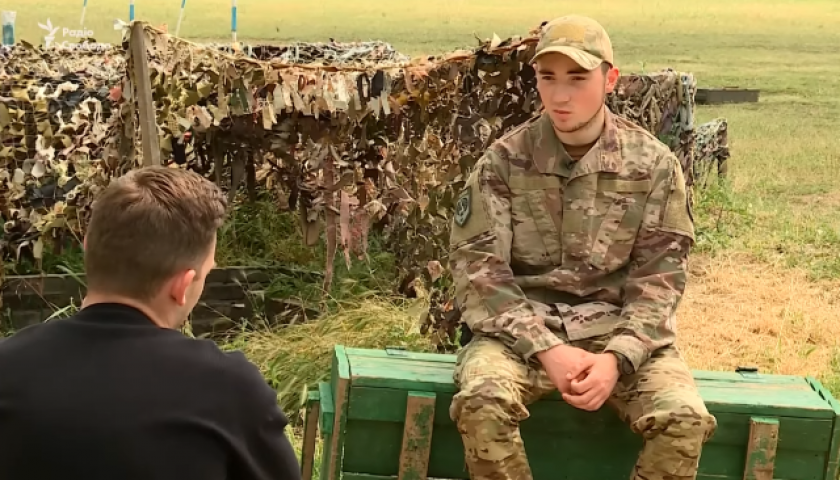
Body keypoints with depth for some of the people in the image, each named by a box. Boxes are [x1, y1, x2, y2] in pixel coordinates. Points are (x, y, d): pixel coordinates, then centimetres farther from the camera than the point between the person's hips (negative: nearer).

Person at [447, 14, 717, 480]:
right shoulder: (504, 160, -3)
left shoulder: (654, 164, -1)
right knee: (482, 402, -32)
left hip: (618, 330, 1)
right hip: (522, 328, -1)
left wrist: (616, 357, -19)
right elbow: (478, 270, -7)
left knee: (685, 417, -26)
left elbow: (659, 279, -2)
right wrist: (546, 349, -20)